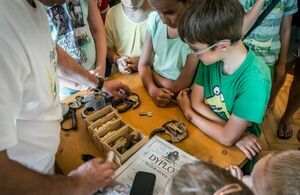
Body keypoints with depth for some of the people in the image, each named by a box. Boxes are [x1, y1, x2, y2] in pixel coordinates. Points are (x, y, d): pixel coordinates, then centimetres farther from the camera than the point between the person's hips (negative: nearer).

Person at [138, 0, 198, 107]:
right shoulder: (154, 19, -4)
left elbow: (178, 87, -18)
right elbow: (143, 64, -1)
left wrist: (152, 72, -5)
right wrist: (152, 89, -17)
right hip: (153, 94, 4)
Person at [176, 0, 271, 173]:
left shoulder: (254, 80, -29)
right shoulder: (211, 56, -13)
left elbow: (227, 137, -22)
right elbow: (196, 102, -7)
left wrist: (187, 112, -11)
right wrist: (233, 132, -18)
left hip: (234, 150, -4)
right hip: (206, 133, 4)